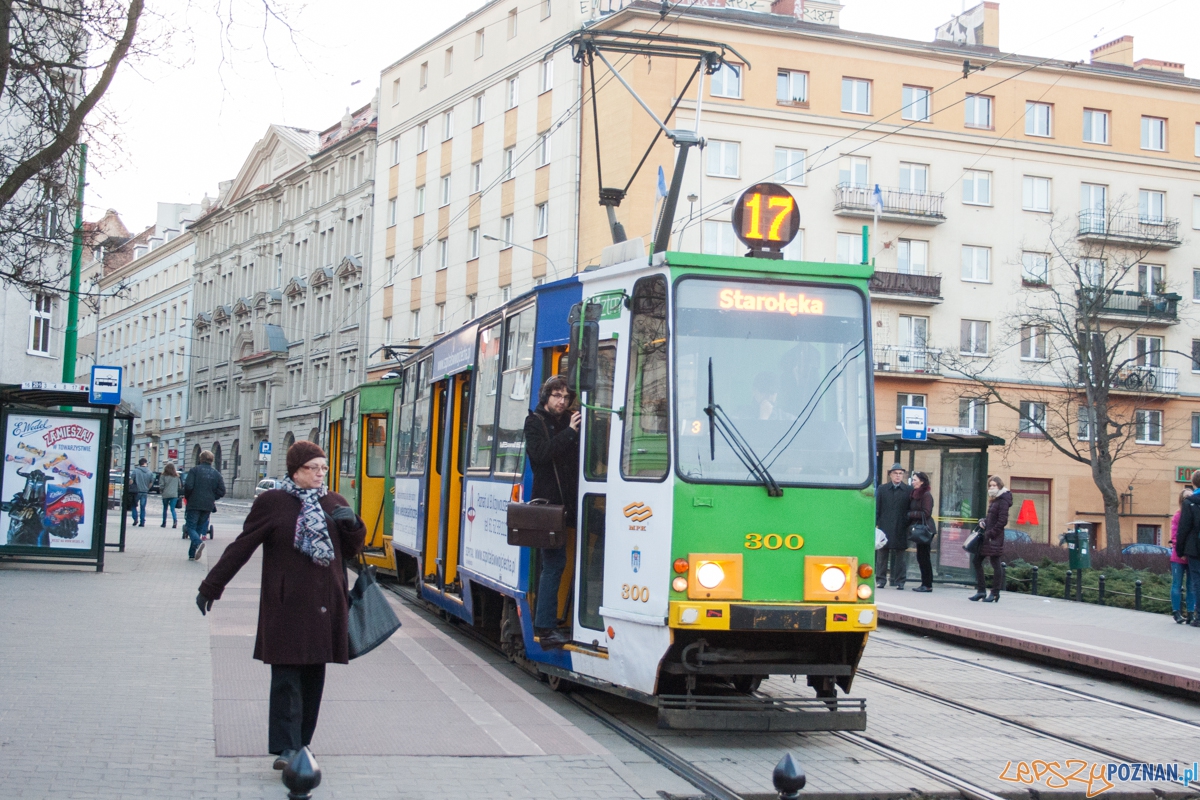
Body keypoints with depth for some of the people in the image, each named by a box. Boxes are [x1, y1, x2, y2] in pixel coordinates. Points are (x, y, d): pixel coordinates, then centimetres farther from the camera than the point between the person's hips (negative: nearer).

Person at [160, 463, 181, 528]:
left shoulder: (163, 476, -2)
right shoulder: (176, 476, 5)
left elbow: (161, 485, -5)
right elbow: (179, 485, 6)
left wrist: (161, 491, 13)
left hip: (165, 494, -1)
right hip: (174, 494, 1)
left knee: (165, 509, 13)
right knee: (172, 509, -2)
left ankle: (164, 523, 20)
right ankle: (175, 520, -27)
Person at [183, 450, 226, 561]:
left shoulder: (194, 470, -4)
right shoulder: (216, 474, 8)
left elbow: (188, 486, -14)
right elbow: (222, 491, 2)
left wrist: (187, 497, 5)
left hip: (194, 504, -4)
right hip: (208, 506, 4)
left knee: (190, 527, 1)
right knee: (199, 528, 13)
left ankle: (198, 543, -29)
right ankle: (192, 554, 12)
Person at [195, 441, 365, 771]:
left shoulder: (334, 503, 12)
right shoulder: (272, 503, 0)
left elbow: (351, 550, 18)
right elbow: (240, 548, 3)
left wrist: (351, 524, -4)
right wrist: (211, 588, 4)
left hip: (325, 606, 4)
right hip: (286, 606, -4)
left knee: (314, 675, 7)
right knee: (287, 676, -8)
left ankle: (301, 741, 17)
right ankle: (286, 747, -8)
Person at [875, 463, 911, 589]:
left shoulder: (908, 491, 5)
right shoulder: (882, 489, 9)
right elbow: (877, 509, 8)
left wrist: (910, 524, -4)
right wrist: (875, 524, 0)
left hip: (901, 529, -1)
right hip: (884, 527, 1)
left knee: (900, 555, 3)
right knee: (882, 555, 5)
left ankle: (899, 581, 9)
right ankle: (880, 580, 12)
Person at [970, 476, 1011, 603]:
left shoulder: (1003, 501, -11)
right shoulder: (994, 500, 17)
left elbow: (1002, 521, -18)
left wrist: (990, 533, -18)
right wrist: (983, 521, 4)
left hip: (995, 538, -10)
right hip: (987, 536, 10)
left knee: (995, 564, -2)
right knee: (976, 560, 9)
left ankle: (995, 593, 5)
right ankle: (980, 590, 14)